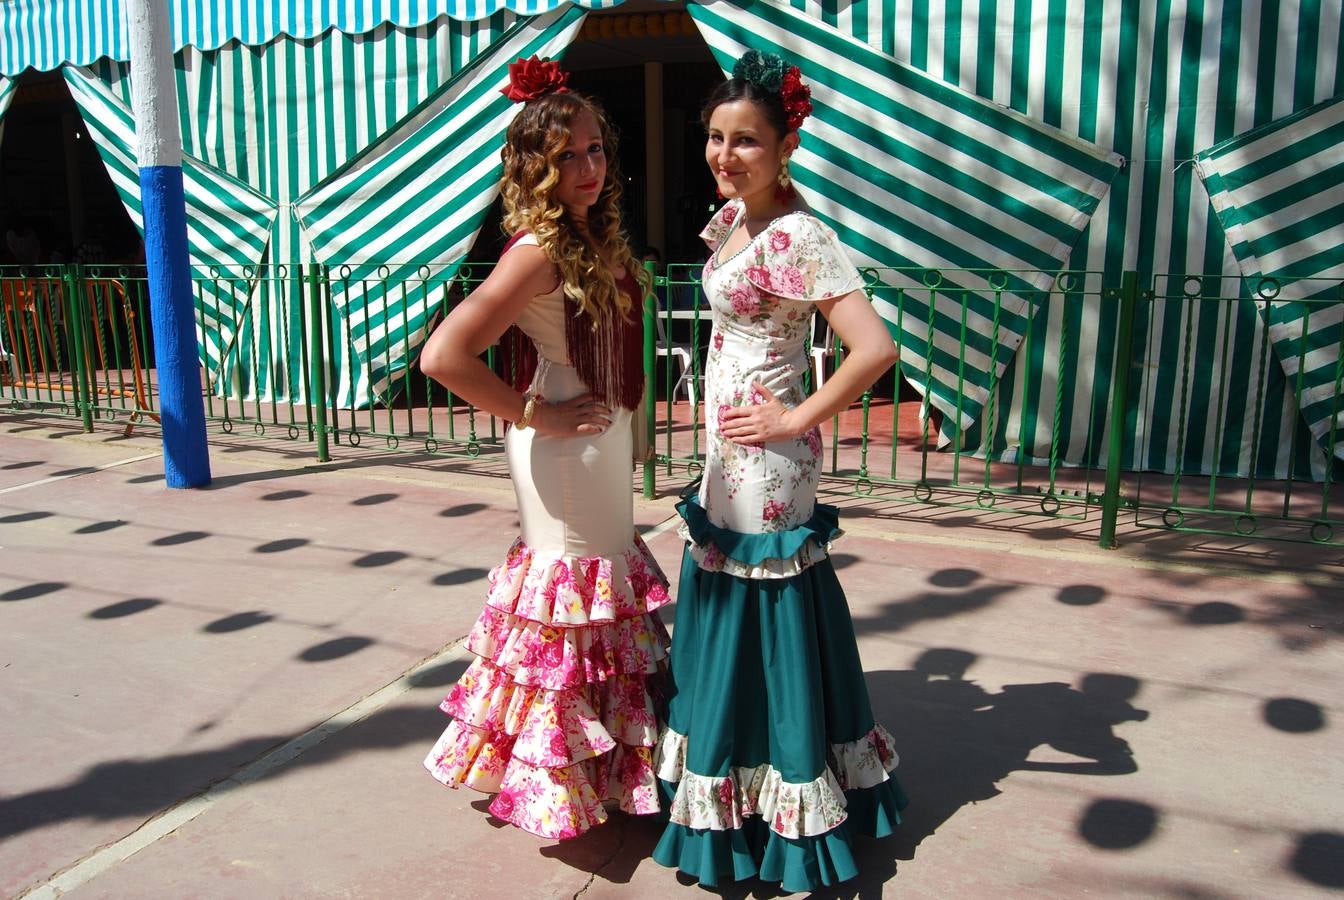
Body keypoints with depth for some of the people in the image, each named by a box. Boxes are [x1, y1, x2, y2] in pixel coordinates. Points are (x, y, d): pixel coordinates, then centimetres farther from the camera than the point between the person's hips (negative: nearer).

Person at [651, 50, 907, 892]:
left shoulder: (799, 238, -21)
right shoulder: (733, 217, 8)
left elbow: (876, 348, -32)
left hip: (766, 462, -10)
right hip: (728, 458, 10)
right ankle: (731, 796, 40)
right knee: (727, 629, 20)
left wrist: (797, 419, -20)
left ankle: (784, 815, 25)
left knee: (765, 626, 4)